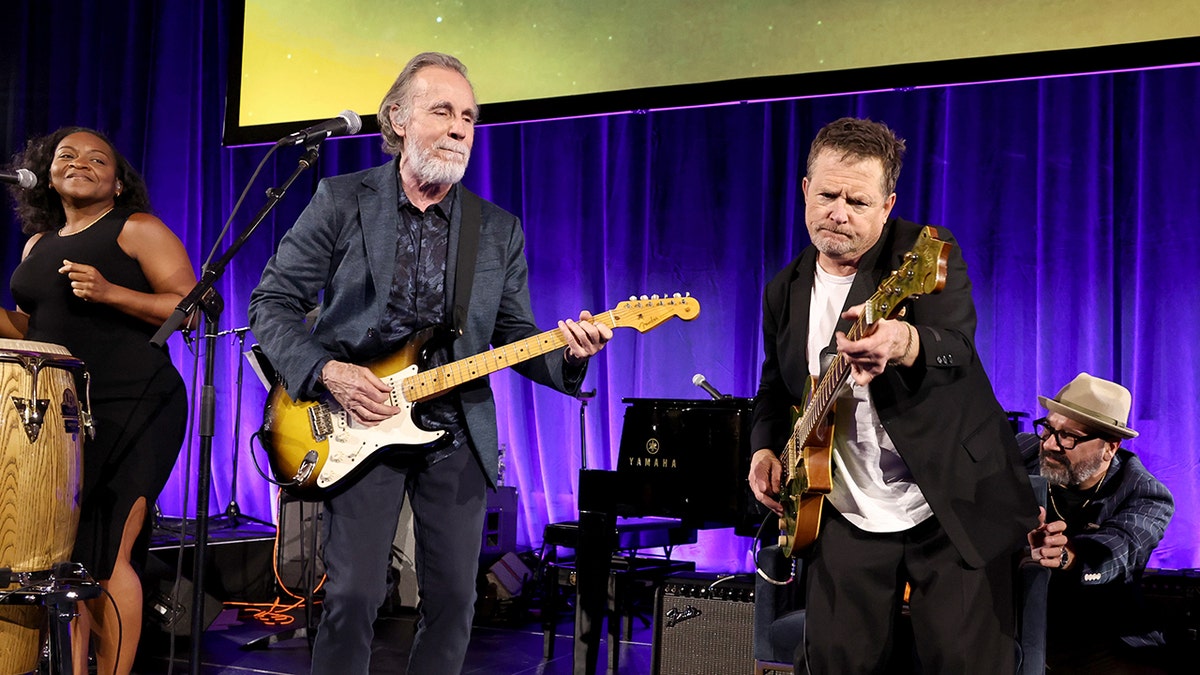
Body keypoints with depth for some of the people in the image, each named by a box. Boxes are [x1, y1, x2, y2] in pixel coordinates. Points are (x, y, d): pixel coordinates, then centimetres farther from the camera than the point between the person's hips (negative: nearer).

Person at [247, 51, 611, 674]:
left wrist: (568, 354, -15)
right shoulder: (341, 201, -2)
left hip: (457, 436, 3)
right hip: (358, 428, -3)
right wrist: (326, 372, -16)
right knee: (352, 596, -8)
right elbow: (270, 304, -1)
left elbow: (515, 337, 7)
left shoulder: (500, 230, 6)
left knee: (452, 599, 5)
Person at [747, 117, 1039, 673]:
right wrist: (766, 447, 3)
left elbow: (956, 347, -29)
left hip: (956, 508, -4)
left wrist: (902, 343, -52)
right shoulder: (786, 289, 7)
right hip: (848, 520, 4)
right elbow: (776, 386, 23)